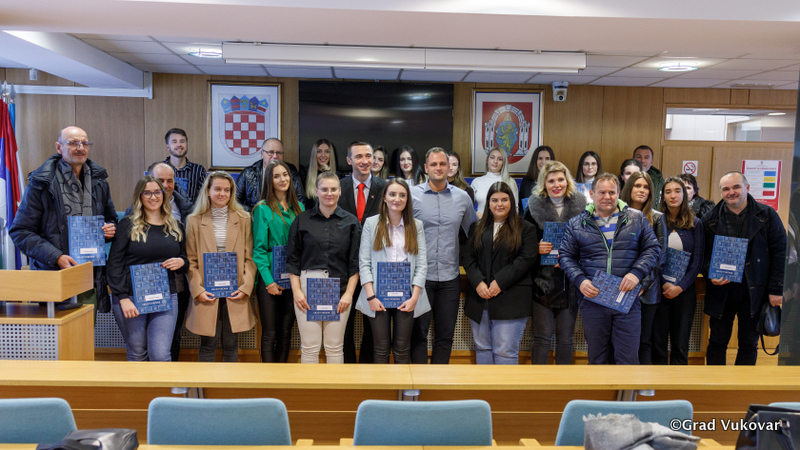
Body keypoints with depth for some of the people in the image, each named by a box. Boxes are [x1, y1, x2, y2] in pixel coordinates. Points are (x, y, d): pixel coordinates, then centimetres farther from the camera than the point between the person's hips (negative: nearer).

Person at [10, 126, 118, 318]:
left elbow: (111, 219, 26)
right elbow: (20, 231, -4)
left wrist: (110, 229, 0)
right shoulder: (41, 183, -2)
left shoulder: (99, 181, 13)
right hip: (54, 280, -4)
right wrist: (55, 257, -17)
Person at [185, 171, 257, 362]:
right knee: (208, 344, 3)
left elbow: (250, 257, 4)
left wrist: (246, 286, -7)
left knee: (231, 344, 8)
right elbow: (191, 261, 3)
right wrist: (198, 290, -8)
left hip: (235, 293, 1)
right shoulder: (195, 221, 4)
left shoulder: (243, 219, 6)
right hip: (207, 294, -1)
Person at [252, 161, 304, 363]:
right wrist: (269, 281, -13)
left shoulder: (298, 208, 10)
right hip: (269, 279, -4)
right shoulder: (263, 208, -3)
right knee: (270, 334, 1)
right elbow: (259, 248, -7)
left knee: (286, 332, 11)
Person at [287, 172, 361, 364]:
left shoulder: (350, 222, 6)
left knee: (335, 347, 5)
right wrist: (296, 290, -3)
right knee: (309, 347, 2)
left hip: (339, 290, 0)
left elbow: (355, 262, 4)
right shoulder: (302, 220, 6)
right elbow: (293, 259, 6)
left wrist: (349, 293, -4)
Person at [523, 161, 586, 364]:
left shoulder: (580, 205, 2)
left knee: (566, 338, 11)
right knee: (542, 336, 2)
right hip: (543, 280, -1)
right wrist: (536, 248, -15)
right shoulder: (534, 205, 0)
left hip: (570, 282, 2)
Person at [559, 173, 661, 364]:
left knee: (629, 357, 3)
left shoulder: (636, 219, 6)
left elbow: (653, 248, 6)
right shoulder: (576, 224, 6)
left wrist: (637, 273, -10)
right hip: (592, 299, 1)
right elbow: (566, 256, 6)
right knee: (596, 357, 14)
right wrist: (580, 280, -11)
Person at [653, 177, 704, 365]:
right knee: (658, 341, 3)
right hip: (659, 290, -1)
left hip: (684, 291, 1)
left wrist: (680, 287, -9)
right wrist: (664, 284, -12)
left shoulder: (695, 224, 5)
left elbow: (697, 261, 2)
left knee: (681, 344, 6)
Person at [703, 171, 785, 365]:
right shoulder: (710, 219, 4)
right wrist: (710, 274, -13)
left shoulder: (767, 215, 0)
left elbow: (780, 253, -1)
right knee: (717, 342, 8)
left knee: (749, 345, 10)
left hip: (754, 293, -1)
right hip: (721, 293, 1)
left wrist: (776, 290, -6)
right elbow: (702, 254, 6)